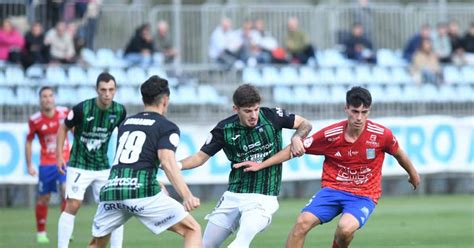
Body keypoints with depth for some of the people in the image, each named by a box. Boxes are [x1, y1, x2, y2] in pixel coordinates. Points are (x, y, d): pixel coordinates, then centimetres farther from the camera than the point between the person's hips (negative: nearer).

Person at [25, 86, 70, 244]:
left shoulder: (64, 113, -5)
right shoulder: (35, 120, -9)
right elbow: (29, 142, 3)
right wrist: (29, 166, 1)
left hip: (65, 161, 0)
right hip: (46, 164, 0)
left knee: (66, 191, -18)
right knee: (43, 199, 6)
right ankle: (41, 232, 23)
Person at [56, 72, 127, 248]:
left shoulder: (119, 111, -7)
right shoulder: (82, 108, -18)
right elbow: (63, 128, -2)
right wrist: (59, 155, -7)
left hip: (103, 167, 4)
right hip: (79, 165, -4)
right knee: (72, 205, -15)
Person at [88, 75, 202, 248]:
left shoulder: (125, 123, 27)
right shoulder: (167, 127, 7)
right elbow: (167, 162, -12)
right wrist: (187, 196, -23)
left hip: (111, 188, 6)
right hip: (141, 189, -6)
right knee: (192, 230, 2)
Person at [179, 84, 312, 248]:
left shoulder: (271, 117, -8)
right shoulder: (225, 129, -4)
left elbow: (305, 124, 6)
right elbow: (201, 157, 2)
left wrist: (296, 138, -16)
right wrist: (175, 165, -15)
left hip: (263, 198, -4)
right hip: (233, 196, 4)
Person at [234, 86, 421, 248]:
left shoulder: (381, 135, -12)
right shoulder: (330, 134, -11)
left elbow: (398, 154, 9)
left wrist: (413, 174, 28)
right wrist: (261, 165, -5)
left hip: (364, 195, -2)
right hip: (333, 189, 2)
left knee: (346, 228, -32)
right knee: (303, 221, -21)